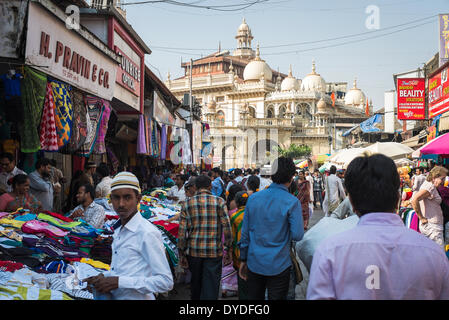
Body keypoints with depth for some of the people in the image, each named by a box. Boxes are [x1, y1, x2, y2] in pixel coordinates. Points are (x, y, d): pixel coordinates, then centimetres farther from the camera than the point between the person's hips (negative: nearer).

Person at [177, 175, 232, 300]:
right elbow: (226, 227, -7)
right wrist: (228, 249, 3)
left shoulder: (187, 204, 0)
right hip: (214, 252, -2)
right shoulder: (219, 202, -4)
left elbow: (182, 231, -2)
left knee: (195, 283, 21)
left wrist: (181, 253, 6)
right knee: (211, 286, 4)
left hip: (193, 251, 2)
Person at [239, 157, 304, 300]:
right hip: (279, 266, -4)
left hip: (254, 263, 4)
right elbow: (297, 235, -16)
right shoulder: (292, 202, -13)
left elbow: (245, 232, 4)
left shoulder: (253, 198, -1)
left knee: (253, 297, 18)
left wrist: (243, 259, 13)